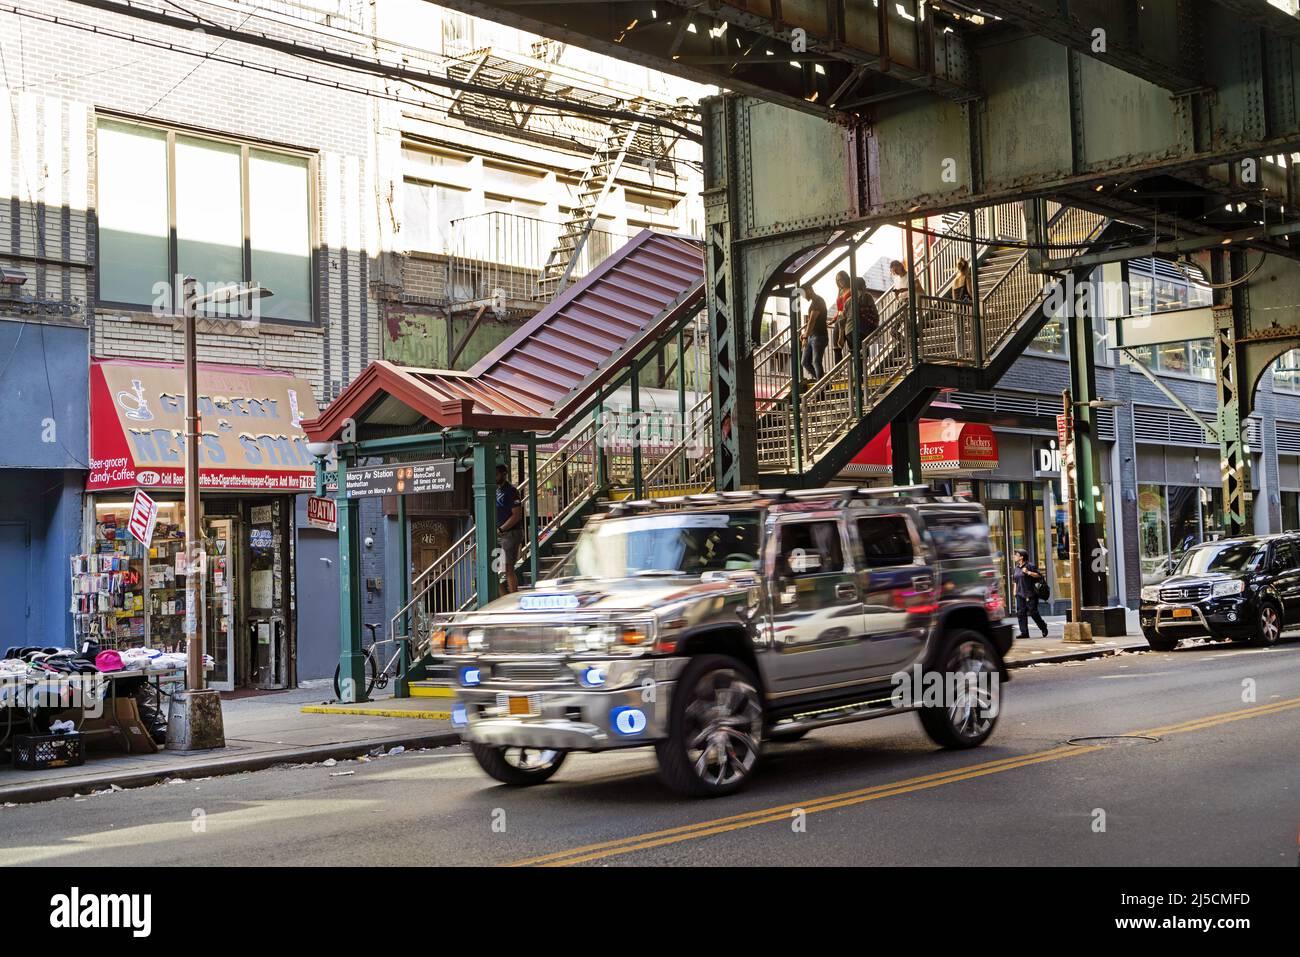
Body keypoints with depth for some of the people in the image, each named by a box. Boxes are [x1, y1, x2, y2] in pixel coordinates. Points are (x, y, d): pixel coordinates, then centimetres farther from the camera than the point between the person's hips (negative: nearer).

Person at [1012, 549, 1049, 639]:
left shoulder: (1029, 566, -7)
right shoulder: (1017, 567, 15)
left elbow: (1039, 575, -10)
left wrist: (1028, 572, -20)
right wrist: (1015, 590, 18)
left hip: (1030, 593, -7)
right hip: (1020, 594, 7)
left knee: (1032, 612, -5)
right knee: (1020, 613, -1)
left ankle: (1043, 627, 18)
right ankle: (1024, 633, -1)